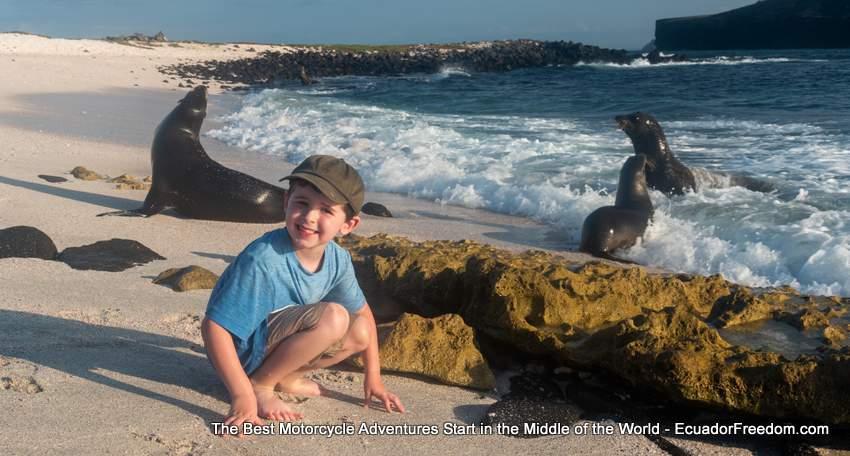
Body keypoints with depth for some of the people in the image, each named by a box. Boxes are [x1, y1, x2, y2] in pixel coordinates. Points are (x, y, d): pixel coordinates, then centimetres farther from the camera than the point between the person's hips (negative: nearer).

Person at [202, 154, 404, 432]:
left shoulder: (338, 259, -7)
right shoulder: (263, 260, -30)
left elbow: (362, 312, 10)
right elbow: (214, 326, -30)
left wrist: (373, 377, 11)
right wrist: (242, 395, -34)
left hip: (274, 341, 8)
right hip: (241, 351, -8)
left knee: (360, 332, 0)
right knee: (333, 316, -27)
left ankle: (286, 378, 6)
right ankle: (260, 384, -13)